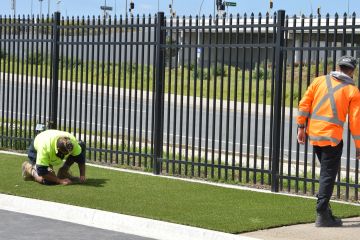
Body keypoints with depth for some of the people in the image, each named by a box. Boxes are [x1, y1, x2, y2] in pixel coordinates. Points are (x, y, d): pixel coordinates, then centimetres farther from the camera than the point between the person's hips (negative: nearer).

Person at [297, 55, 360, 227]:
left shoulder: (319, 81, 8)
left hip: (313, 134, 5)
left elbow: (304, 104, 3)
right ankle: (322, 215, -4)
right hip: (332, 137, -4)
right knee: (328, 175, 0)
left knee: (326, 172, 21)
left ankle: (324, 208, 24)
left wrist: (301, 127, 8)